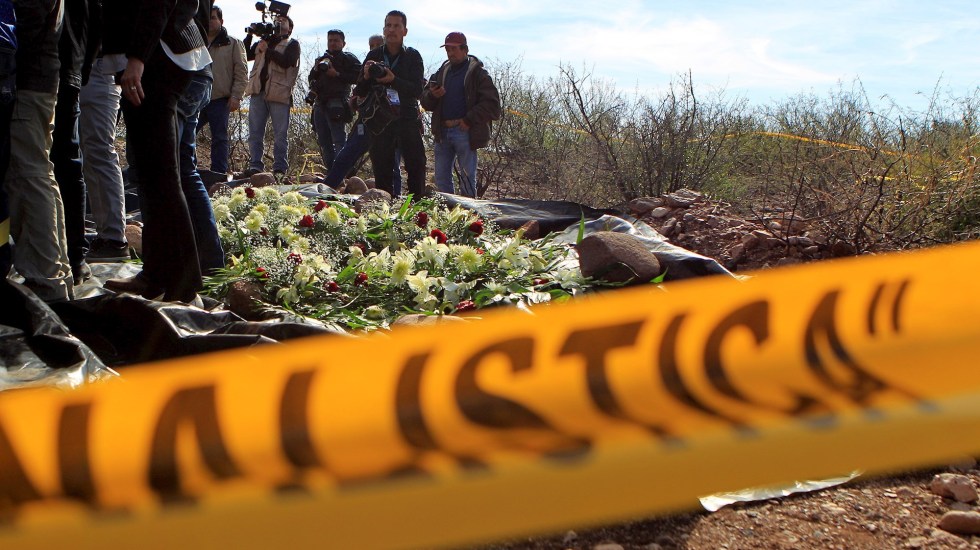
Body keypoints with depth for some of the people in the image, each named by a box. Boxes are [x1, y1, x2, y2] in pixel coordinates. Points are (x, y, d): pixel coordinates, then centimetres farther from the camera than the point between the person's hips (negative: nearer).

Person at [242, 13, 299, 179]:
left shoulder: (292, 44, 9)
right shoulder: (263, 42, 24)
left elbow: (287, 62, -9)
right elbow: (246, 55, 15)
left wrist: (267, 50, -10)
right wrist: (250, 35, 7)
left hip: (279, 94, -5)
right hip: (258, 92, 5)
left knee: (280, 134, -4)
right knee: (255, 132, 0)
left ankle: (280, 169, -3)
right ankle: (255, 166, 1)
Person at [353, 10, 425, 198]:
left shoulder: (412, 56, 5)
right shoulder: (374, 56, 11)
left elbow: (417, 89, -7)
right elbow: (359, 92, 10)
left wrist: (394, 80, -21)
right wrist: (366, 77, -10)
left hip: (407, 119, -2)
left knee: (416, 165, -9)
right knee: (381, 169, 1)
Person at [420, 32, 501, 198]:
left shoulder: (477, 73, -2)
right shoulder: (442, 72, 17)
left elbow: (491, 103, -10)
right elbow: (425, 102, 18)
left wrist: (469, 120, -15)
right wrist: (432, 95, -5)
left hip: (465, 132, -6)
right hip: (442, 132, 6)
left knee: (467, 178, -2)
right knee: (441, 178, 8)